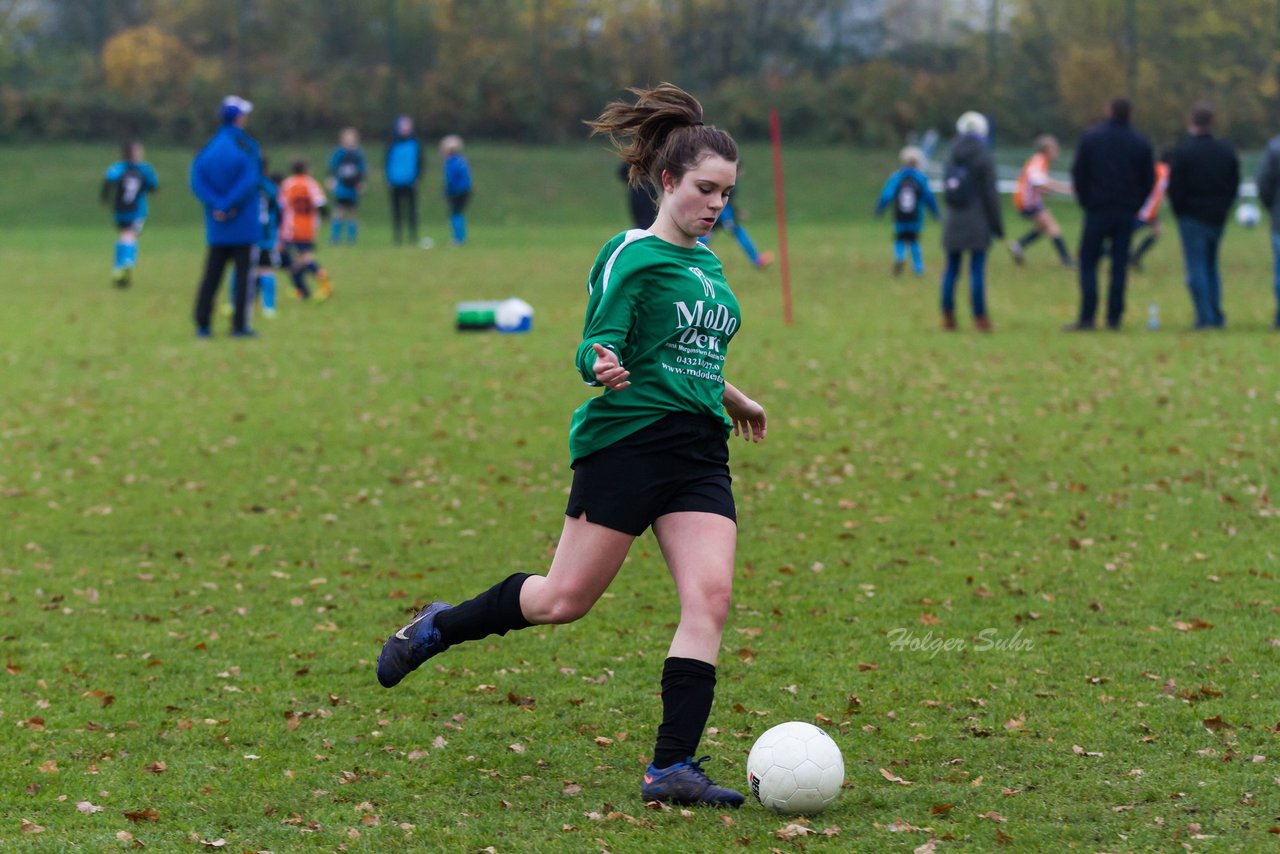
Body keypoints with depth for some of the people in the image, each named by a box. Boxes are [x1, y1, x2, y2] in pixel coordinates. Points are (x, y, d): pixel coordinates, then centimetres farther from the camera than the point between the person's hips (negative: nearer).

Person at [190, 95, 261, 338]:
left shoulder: (209, 147, 5)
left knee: (212, 274, 8)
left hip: (217, 227, 4)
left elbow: (197, 181, -4)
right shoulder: (245, 145, -8)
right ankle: (239, 325, 0)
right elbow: (249, 180, -19)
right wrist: (229, 206, -15)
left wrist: (218, 205, -11)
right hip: (243, 225, -4)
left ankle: (202, 324, 5)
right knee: (243, 272, 2)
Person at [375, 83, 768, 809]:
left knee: (711, 595, -12)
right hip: (625, 442, -7)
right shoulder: (632, 257, -7)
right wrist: (605, 367, -36)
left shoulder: (705, 262, 18)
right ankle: (437, 628, 24)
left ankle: (674, 767, -14)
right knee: (566, 599, -2)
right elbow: (597, 346, -14)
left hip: (698, 455, 7)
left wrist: (733, 399, 43)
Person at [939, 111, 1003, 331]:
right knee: (977, 270, -4)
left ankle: (947, 316, 9)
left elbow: (947, 190, 10)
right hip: (977, 222, -5)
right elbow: (990, 194, -10)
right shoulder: (983, 158, -10)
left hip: (953, 222, 5)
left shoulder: (951, 157, 6)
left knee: (951, 269, 9)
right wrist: (997, 225, -4)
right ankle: (979, 317, -5)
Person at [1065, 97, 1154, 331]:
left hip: (1097, 209, -2)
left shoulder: (1091, 137, -2)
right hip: (1126, 214, 2)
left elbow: (1078, 173, -2)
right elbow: (1149, 180, 5)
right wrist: (1134, 205, 12)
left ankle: (1087, 318, -5)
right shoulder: (1141, 143, 3)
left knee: (1088, 263, 3)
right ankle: (1114, 318, 1)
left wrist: (1085, 202, 8)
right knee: (1119, 266, 4)